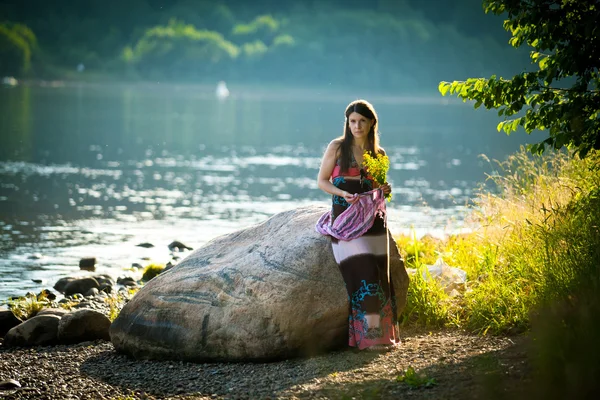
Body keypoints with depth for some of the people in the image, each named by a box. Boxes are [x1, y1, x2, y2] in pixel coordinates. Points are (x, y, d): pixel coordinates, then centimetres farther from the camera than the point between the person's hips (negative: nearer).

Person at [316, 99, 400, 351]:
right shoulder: (337, 148, 0)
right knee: (363, 273, -15)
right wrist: (343, 193, -16)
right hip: (345, 219, -4)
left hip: (372, 219, 4)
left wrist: (384, 190, -2)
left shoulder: (378, 154, 11)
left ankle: (382, 332, 6)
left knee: (378, 274, -1)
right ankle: (369, 336, -15)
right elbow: (322, 181, 1)